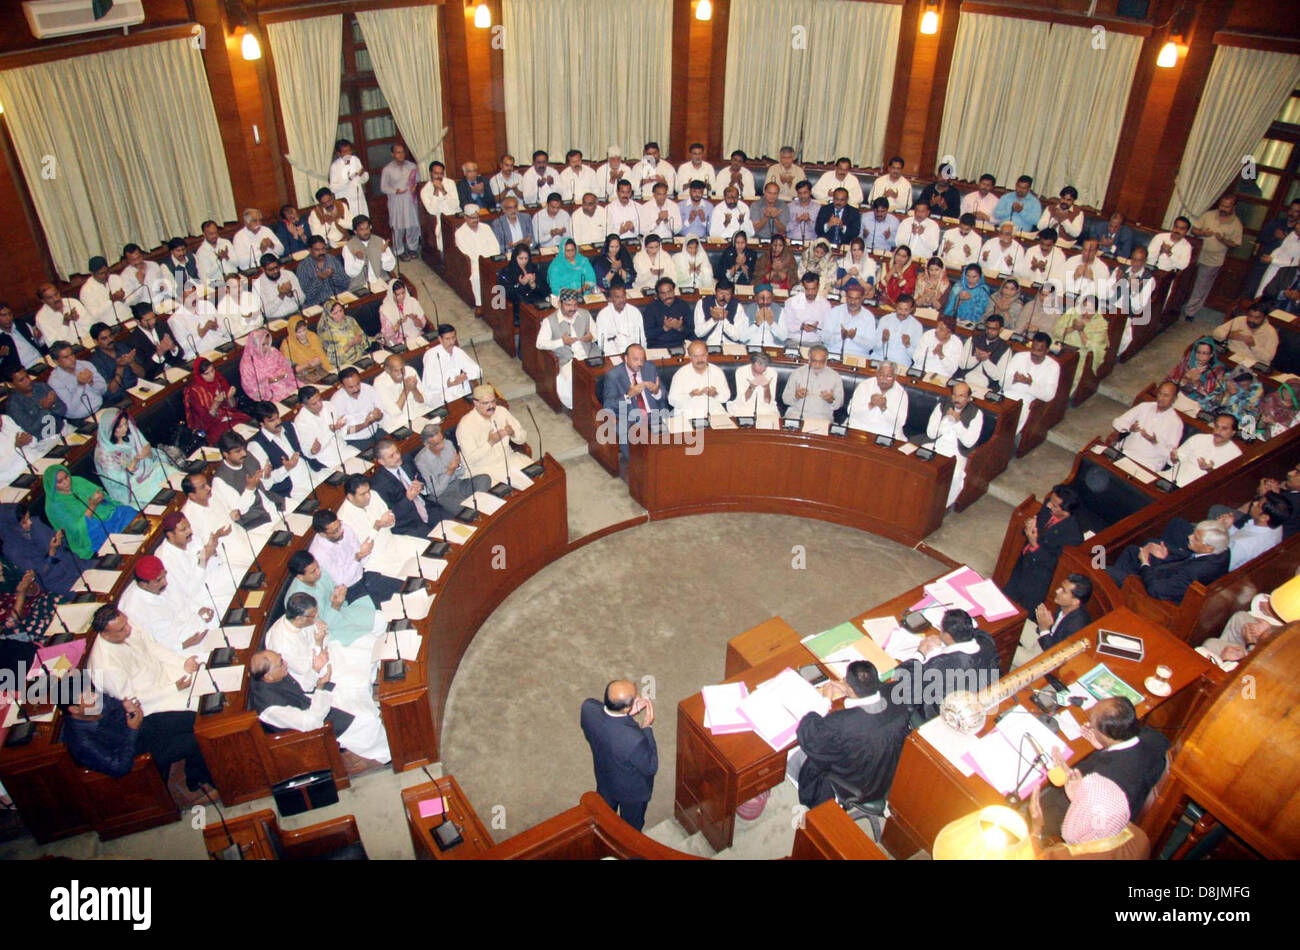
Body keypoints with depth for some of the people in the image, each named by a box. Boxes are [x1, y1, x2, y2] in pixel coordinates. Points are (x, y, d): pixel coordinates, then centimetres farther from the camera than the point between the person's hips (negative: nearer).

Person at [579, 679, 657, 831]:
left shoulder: (588, 707, -33)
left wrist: (628, 715, -15)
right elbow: (650, 767, -24)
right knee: (632, 826, 30)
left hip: (604, 780, 5)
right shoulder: (634, 739, -46)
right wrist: (647, 727, -24)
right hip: (632, 790, -5)